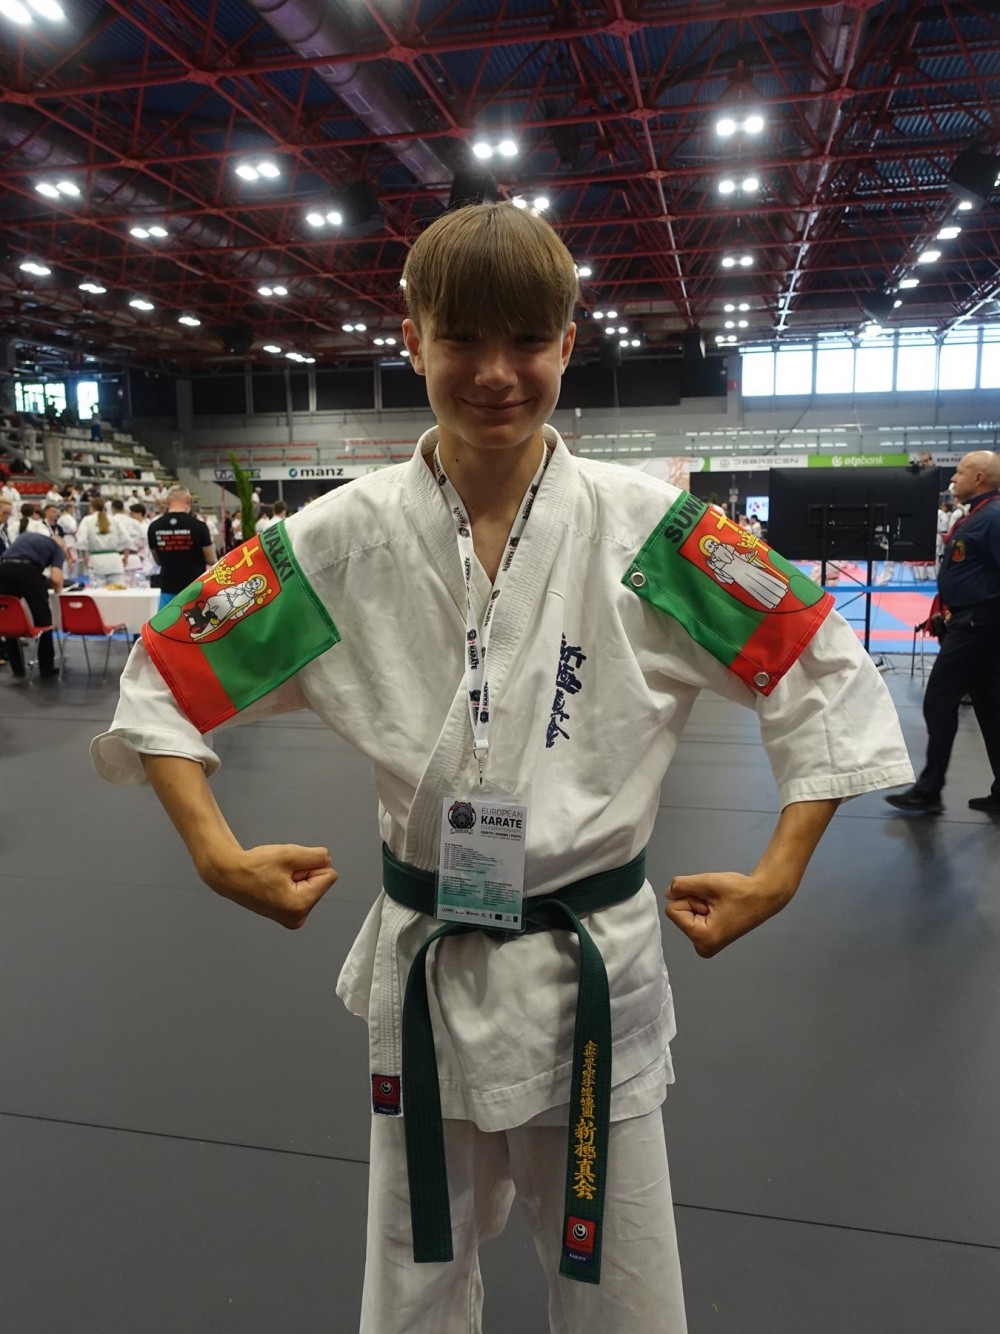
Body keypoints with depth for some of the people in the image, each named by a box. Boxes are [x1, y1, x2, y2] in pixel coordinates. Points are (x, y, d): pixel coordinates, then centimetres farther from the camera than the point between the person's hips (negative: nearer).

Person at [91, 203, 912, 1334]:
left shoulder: (649, 530, -10)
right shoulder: (340, 540, -8)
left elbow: (827, 674, -3)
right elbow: (163, 675, 2)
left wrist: (780, 875, -8)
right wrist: (216, 852, -7)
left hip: (599, 972, 0)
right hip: (423, 973, 1)